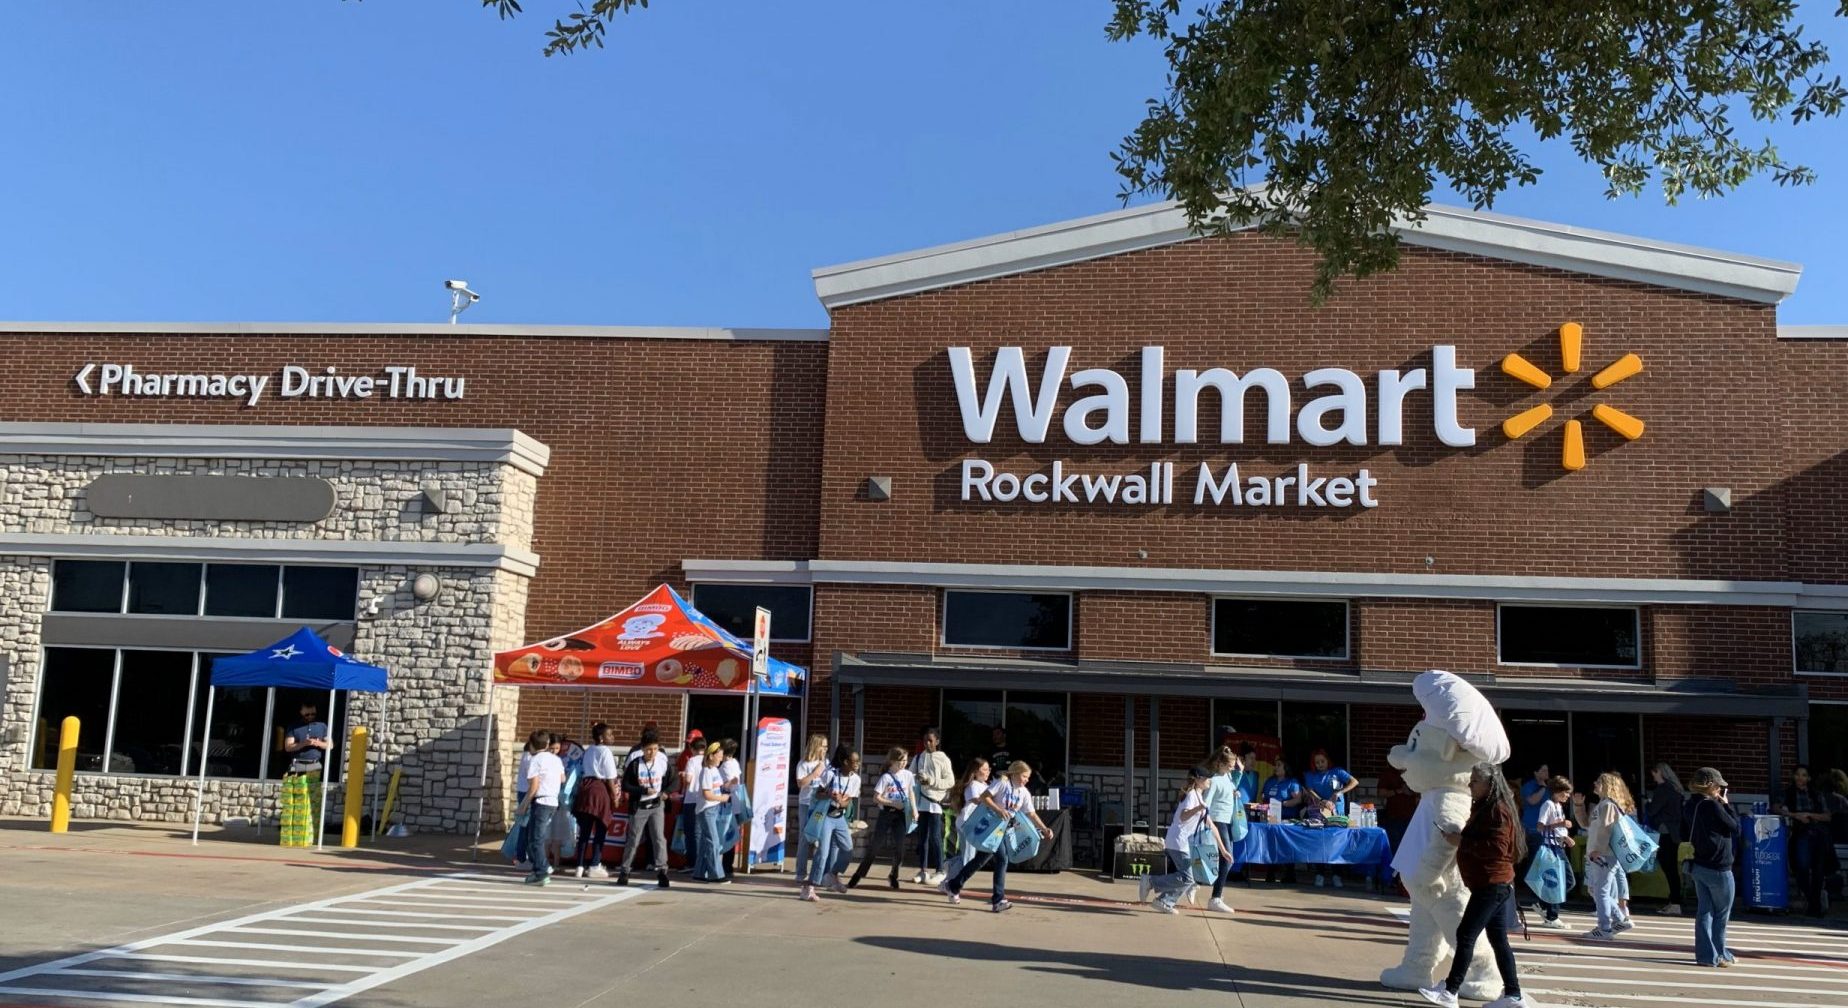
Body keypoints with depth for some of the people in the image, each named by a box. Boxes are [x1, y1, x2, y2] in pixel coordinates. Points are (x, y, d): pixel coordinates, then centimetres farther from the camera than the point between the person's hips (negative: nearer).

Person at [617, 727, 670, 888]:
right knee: (633, 840, 6)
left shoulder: (662, 761, -4)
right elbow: (625, 786, -10)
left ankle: (661, 871, -4)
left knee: (659, 838, -6)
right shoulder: (634, 763, -12)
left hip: (656, 806, 2)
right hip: (638, 807, -2)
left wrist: (664, 793, -1)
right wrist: (644, 791, -19)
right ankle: (624, 872, 19)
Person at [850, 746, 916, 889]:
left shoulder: (907, 775, 2)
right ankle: (857, 876, 6)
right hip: (886, 813, -3)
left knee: (899, 848, -1)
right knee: (875, 846, -3)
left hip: (900, 814, 3)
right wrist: (893, 803, -17)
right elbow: (876, 797, -10)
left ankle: (893, 877, 20)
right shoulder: (886, 777, -10)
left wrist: (914, 809, 8)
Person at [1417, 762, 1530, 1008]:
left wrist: (1462, 841, -21)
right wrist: (1461, 839, 10)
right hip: (1492, 884, 11)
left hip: (1491, 885, -11)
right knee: (1498, 939, 10)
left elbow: (1497, 848, -24)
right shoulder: (1486, 808, 18)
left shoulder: (1497, 810, -15)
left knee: (1466, 934, -10)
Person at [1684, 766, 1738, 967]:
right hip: (1718, 868, -7)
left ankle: (1705, 954, 11)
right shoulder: (1713, 806, -18)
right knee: (1722, 913, 8)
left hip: (1698, 866, 7)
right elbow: (1735, 828, -10)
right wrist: (1726, 805, -1)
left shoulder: (1689, 806, 6)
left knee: (1704, 911, 10)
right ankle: (1718, 954, 15)